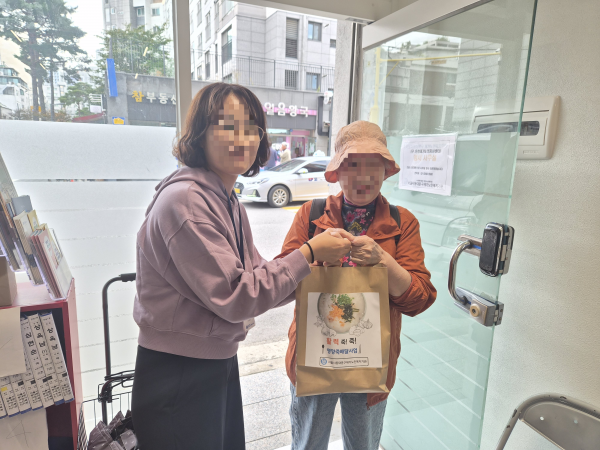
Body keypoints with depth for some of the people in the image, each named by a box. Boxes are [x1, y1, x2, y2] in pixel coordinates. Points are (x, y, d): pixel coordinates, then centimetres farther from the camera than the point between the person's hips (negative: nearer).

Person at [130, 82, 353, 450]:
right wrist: (309, 253, -21)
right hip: (178, 376, -8)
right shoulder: (185, 200, -24)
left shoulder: (229, 203, 5)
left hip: (220, 363, 9)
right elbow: (235, 297, -25)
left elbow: (257, 277, 4)